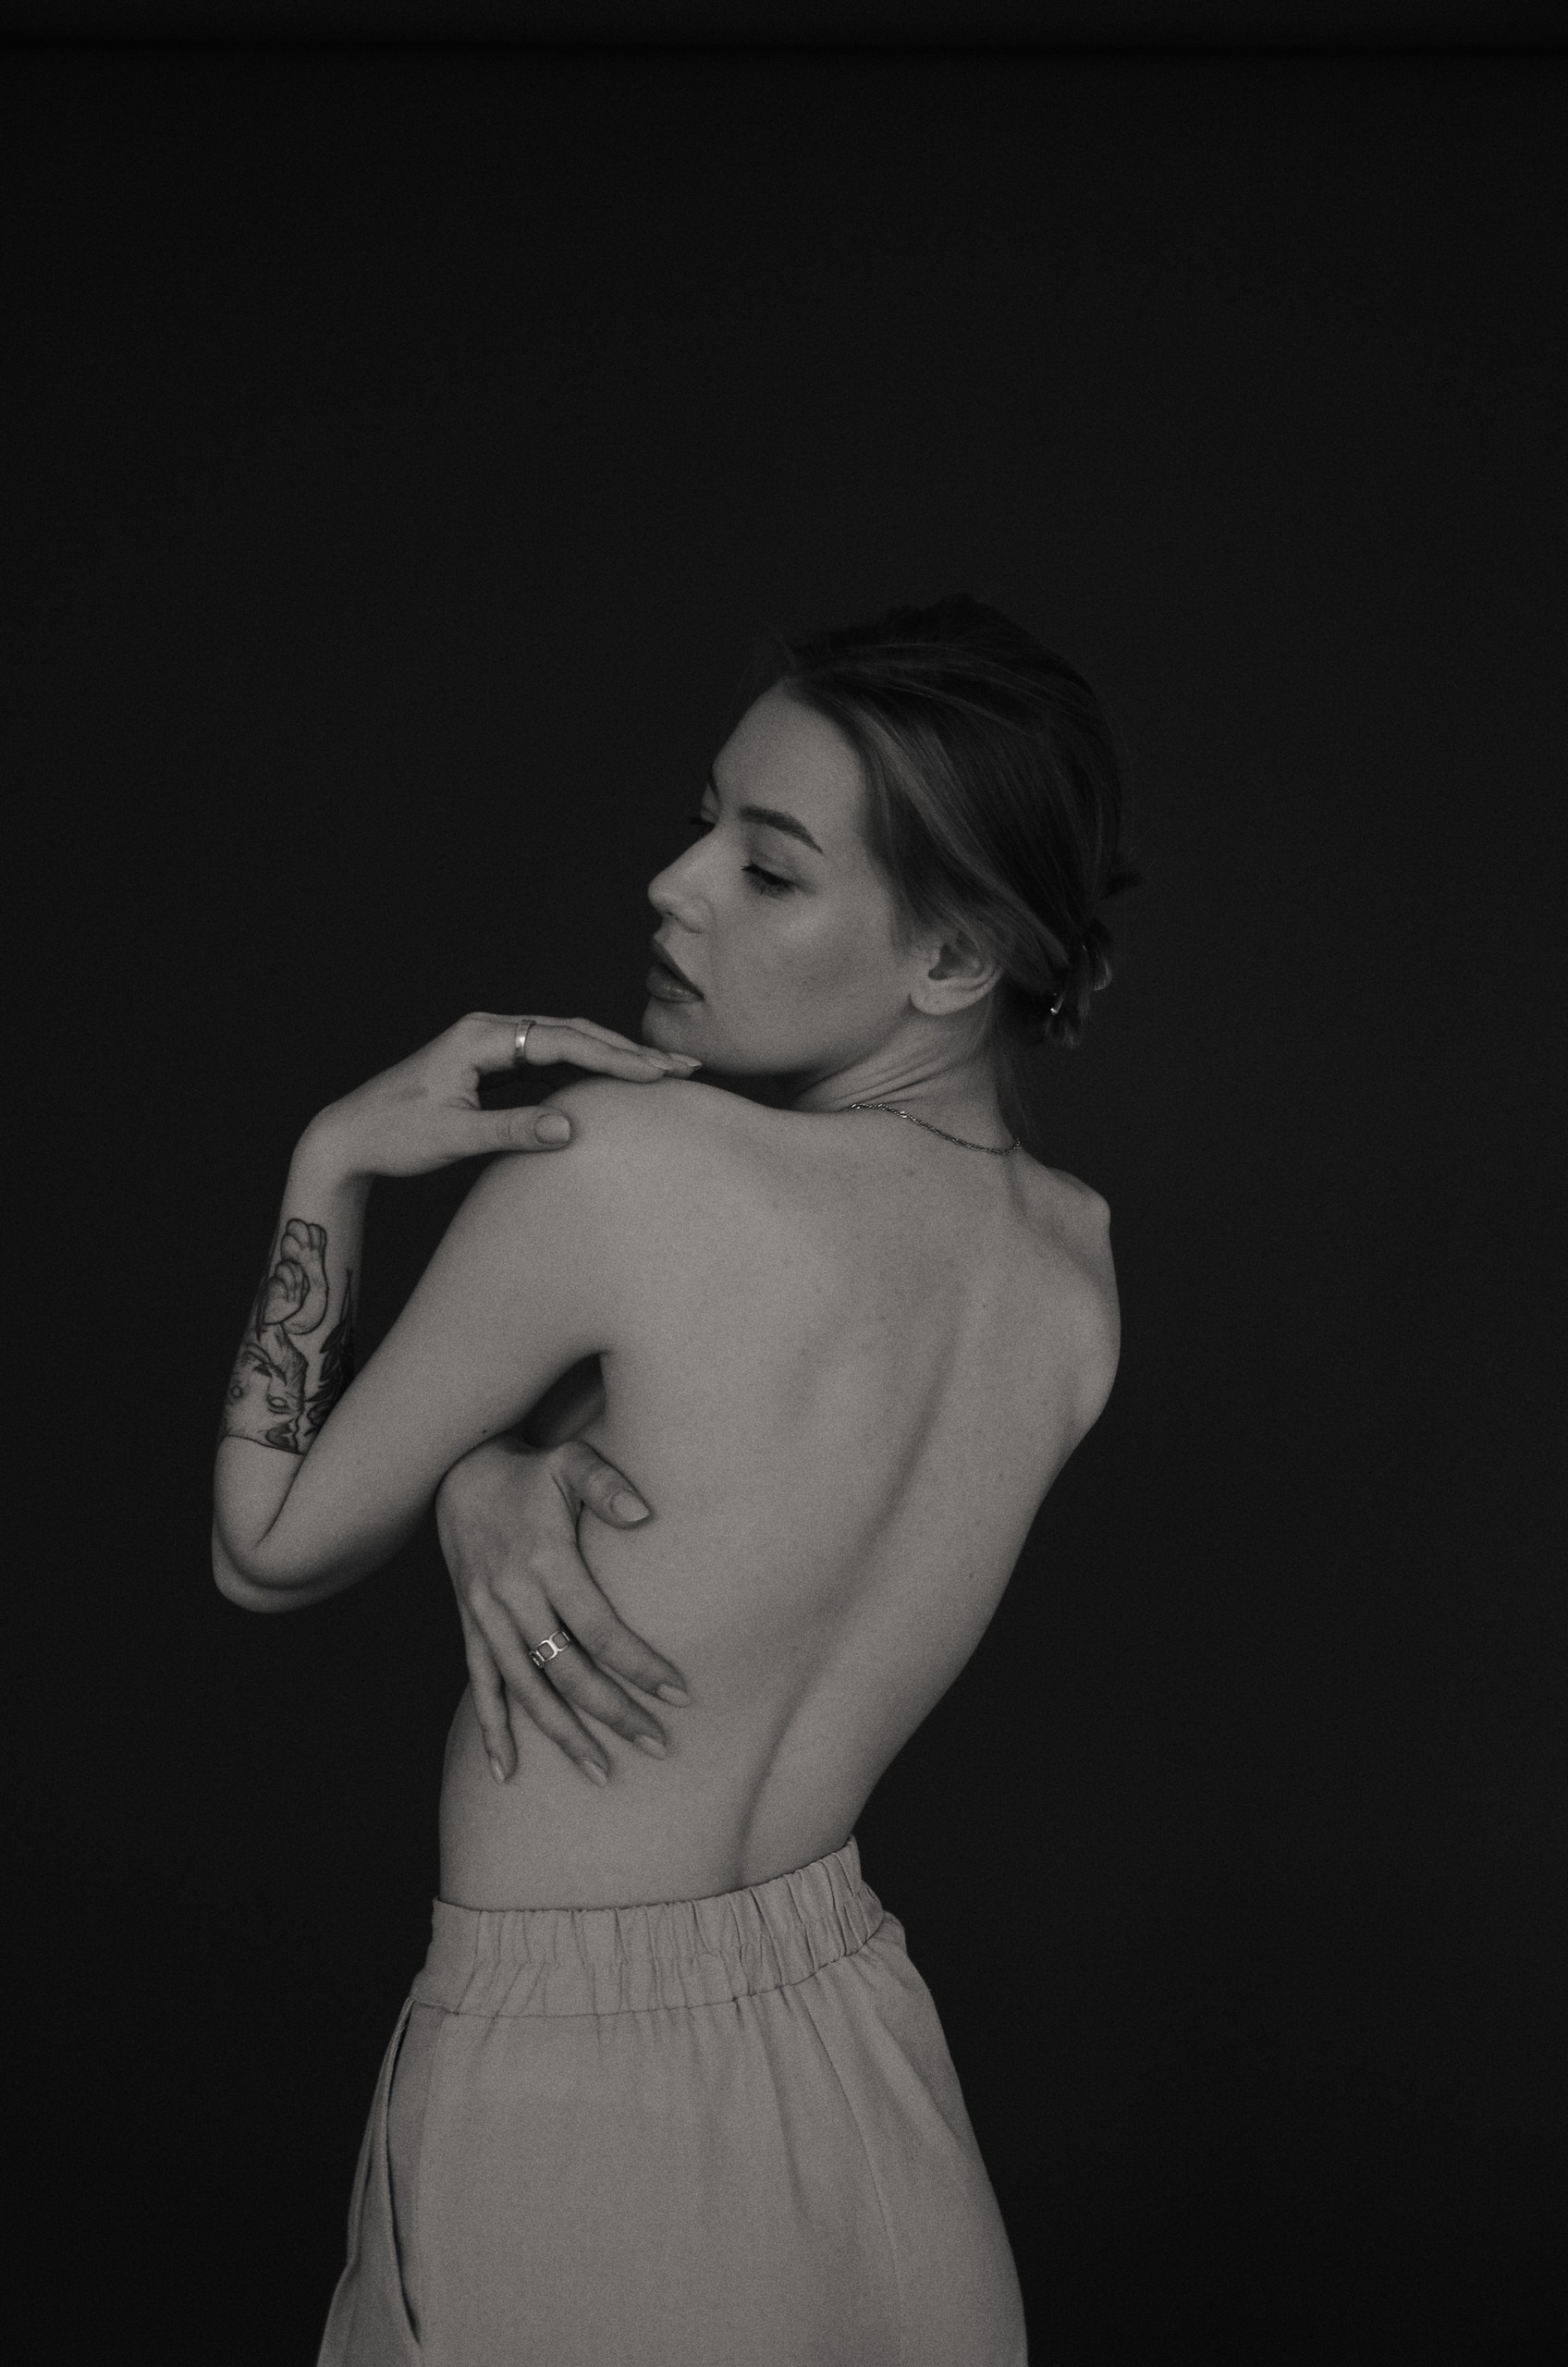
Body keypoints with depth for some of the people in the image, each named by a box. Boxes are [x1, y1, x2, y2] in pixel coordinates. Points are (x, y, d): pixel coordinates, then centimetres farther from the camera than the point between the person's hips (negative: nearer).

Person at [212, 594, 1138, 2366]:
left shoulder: (620, 1158, -23)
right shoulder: (1084, 1274, -5)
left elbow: (271, 1552, -10)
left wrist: (333, 1158, -6)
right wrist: (495, 1487, -12)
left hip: (574, 2114, -6)